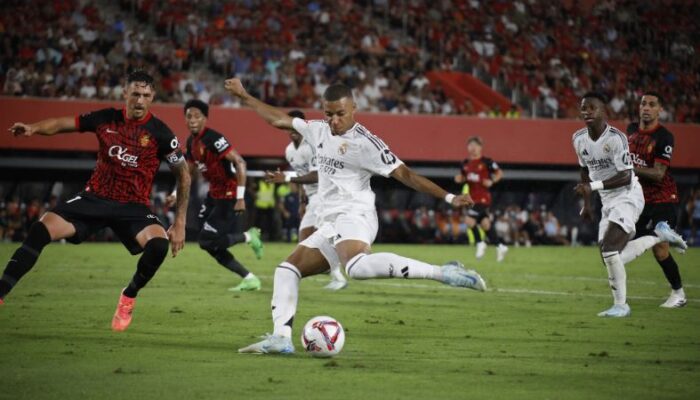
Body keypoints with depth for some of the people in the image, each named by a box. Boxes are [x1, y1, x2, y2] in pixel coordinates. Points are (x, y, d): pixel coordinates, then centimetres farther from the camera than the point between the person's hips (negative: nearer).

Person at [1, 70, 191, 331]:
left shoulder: (160, 133, -8)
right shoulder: (106, 119, -1)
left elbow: (183, 175, 0)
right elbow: (64, 124, 5)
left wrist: (180, 223, -4)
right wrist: (34, 128, -17)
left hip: (133, 207, -2)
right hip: (95, 198, 2)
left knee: (159, 244, -30)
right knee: (42, 229, -18)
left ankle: (129, 296, 0)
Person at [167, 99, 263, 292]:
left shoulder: (213, 139, -21)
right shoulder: (192, 142, 6)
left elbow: (240, 163, -25)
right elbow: (190, 172, 22)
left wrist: (240, 197, -27)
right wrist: (176, 194, 13)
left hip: (229, 195, -9)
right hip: (214, 194, 9)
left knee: (208, 241, -13)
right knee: (210, 244, 8)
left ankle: (249, 237, 6)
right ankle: (249, 278, 15)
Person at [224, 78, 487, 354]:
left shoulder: (364, 142, -8)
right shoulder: (319, 131, 15)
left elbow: (404, 173, -12)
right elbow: (278, 119, 28)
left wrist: (448, 197, -20)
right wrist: (243, 96, 32)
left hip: (353, 217, -9)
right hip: (329, 225, 9)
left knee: (359, 266, -38)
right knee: (286, 270, 8)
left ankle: (442, 272, -41)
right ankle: (281, 338, 3)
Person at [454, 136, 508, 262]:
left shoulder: (486, 162, -8)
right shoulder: (466, 163, 8)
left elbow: (499, 173, -1)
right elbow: (463, 177, 21)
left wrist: (492, 181, -16)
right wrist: (459, 178, -1)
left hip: (483, 197, -7)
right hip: (472, 198, 7)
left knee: (470, 220, -19)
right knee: (484, 224, 10)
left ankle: (480, 243, 0)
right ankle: (500, 246, 23)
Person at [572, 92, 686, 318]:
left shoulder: (615, 138, -20)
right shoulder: (579, 139, 3)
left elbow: (625, 177, -22)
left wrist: (593, 186, -31)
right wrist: (586, 203, 19)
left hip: (628, 197, -8)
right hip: (608, 202, 8)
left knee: (609, 250, -21)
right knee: (613, 257, 6)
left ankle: (620, 305, -10)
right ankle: (658, 235, 26)